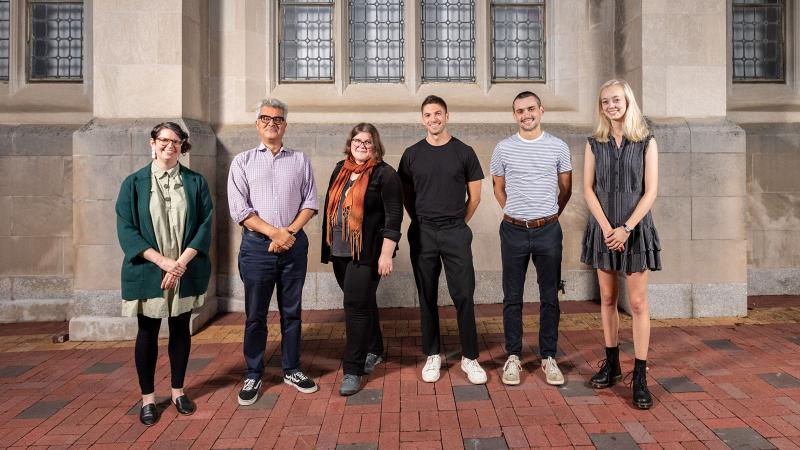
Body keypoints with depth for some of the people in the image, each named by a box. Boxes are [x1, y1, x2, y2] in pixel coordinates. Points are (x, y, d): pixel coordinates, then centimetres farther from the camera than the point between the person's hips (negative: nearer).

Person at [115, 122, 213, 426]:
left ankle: (178, 391, 27)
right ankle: (147, 398, 24)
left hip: (186, 271, 1)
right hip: (148, 271, -1)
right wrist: (163, 261, -16)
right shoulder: (134, 183, 0)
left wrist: (182, 262, -14)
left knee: (180, 329, 11)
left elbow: (205, 224, -3)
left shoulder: (195, 182, 2)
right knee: (148, 332, 8)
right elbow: (126, 229, -6)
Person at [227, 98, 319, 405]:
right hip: (257, 245, -1)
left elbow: (310, 202, 5)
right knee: (255, 315, 6)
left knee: (291, 311, 10)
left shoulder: (300, 160, 10)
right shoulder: (243, 161, 5)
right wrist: (274, 232, -13)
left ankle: (291, 370, 25)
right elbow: (239, 209, -4)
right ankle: (253, 375, 21)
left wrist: (289, 232, -9)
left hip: (294, 243, 2)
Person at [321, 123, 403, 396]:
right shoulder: (340, 170, 13)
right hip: (340, 251, 6)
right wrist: (327, 246, 17)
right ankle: (374, 350, 36)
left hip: (367, 253, -6)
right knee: (363, 302, 17)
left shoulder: (384, 174, -7)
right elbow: (330, 207, 19)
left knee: (357, 305, -6)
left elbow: (393, 217, -12)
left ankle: (353, 370, 4)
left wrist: (386, 254, -17)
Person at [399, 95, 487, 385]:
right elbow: (406, 196, 12)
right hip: (422, 233, 1)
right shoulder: (412, 155, 6)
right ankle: (432, 355, 21)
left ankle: (469, 357, 12)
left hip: (456, 232, -1)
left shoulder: (464, 153, 3)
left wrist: (456, 224, 7)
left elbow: (474, 196, 7)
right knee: (427, 297, 7)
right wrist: (422, 223, 8)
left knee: (464, 295, -2)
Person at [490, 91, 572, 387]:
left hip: (548, 231, 0)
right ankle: (513, 356, 19)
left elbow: (566, 190, 13)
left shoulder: (558, 147, 3)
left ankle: (549, 358, 20)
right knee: (512, 298, 6)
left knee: (550, 298, 7)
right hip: (513, 230, 0)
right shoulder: (503, 148, 3)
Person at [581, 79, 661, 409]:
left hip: (635, 228, -2)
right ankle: (611, 364, 23)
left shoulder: (646, 142, 1)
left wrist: (626, 228, -15)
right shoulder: (594, 144, 6)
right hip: (603, 229, 2)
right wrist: (606, 227, -11)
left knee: (638, 302, -2)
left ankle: (640, 376, 5)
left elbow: (651, 191, -5)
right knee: (607, 299, 10)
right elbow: (588, 189, 0)